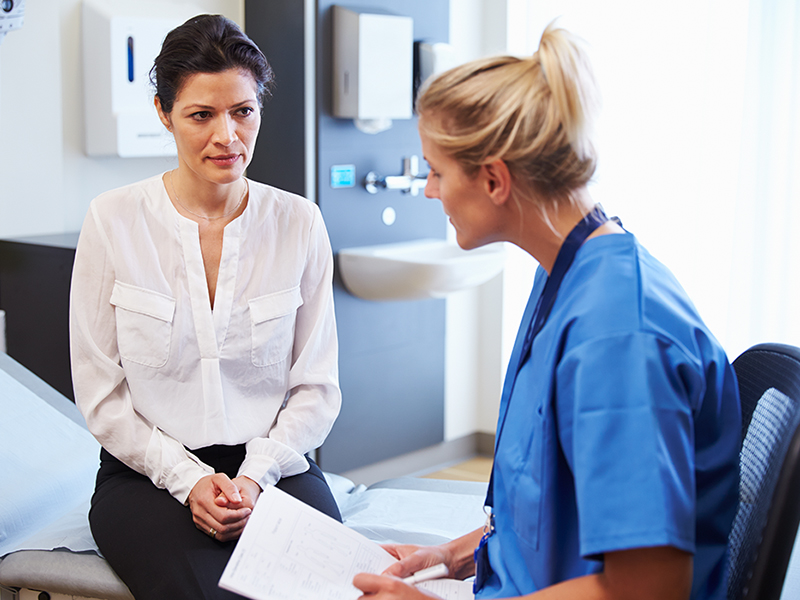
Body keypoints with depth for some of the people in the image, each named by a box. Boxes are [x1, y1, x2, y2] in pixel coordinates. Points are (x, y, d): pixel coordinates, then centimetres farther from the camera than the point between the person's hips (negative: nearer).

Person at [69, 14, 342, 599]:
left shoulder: (299, 222, 3)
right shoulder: (114, 219, -1)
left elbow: (317, 387, 5)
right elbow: (100, 393, 0)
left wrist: (253, 476, -9)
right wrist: (189, 479, -11)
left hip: (273, 464, 2)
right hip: (148, 471, -1)